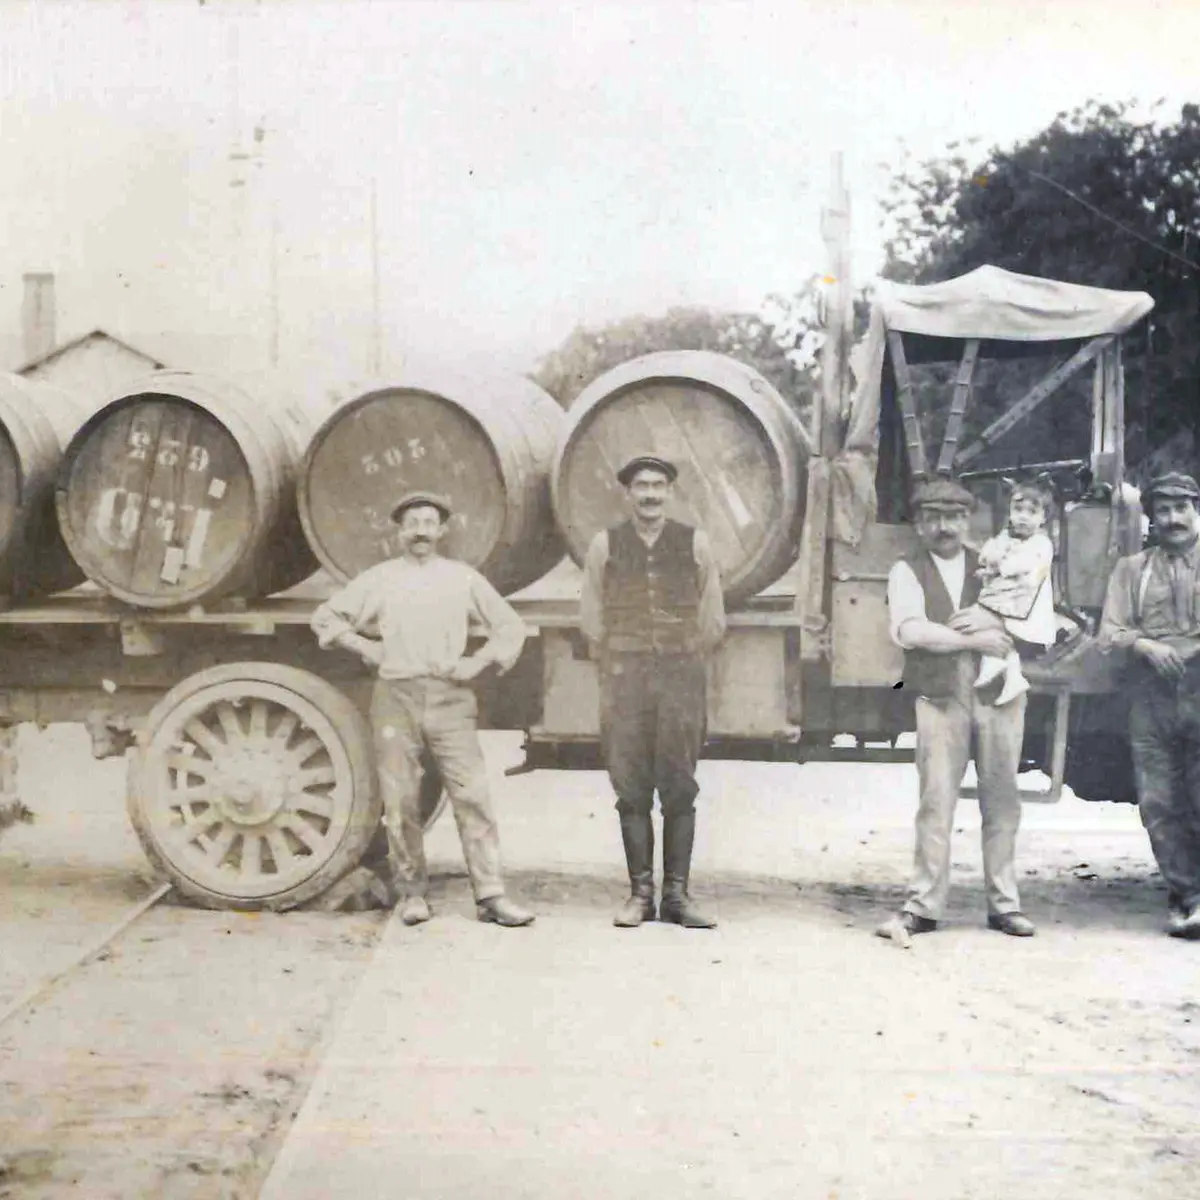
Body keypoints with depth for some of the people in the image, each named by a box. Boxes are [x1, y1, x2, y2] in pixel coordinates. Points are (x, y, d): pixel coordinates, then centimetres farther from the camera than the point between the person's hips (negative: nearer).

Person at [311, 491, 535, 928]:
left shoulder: (463, 578, 12)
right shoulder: (378, 579, 10)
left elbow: (511, 628, 16)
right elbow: (325, 618, 16)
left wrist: (477, 663, 3)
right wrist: (366, 647, 5)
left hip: (450, 699, 0)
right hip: (396, 698, 0)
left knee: (473, 796, -7)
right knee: (401, 802, 1)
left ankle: (490, 895, -5)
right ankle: (412, 892, 13)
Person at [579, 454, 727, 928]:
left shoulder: (694, 544, 5)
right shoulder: (605, 545, 5)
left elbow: (713, 621, 11)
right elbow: (591, 619, 10)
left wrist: (684, 661, 12)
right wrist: (615, 668, 11)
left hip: (682, 672, 0)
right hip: (624, 675, 0)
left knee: (680, 790, 0)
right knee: (632, 790, 0)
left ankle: (677, 894, 5)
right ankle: (640, 893, 6)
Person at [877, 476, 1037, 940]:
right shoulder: (907, 572, 5)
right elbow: (910, 631, -13)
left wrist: (992, 621, -12)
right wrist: (974, 638, -13)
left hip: (998, 696, 2)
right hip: (940, 699, -2)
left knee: (1002, 802, 5)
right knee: (936, 802, -4)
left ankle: (1004, 903, 14)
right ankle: (923, 905, 2)